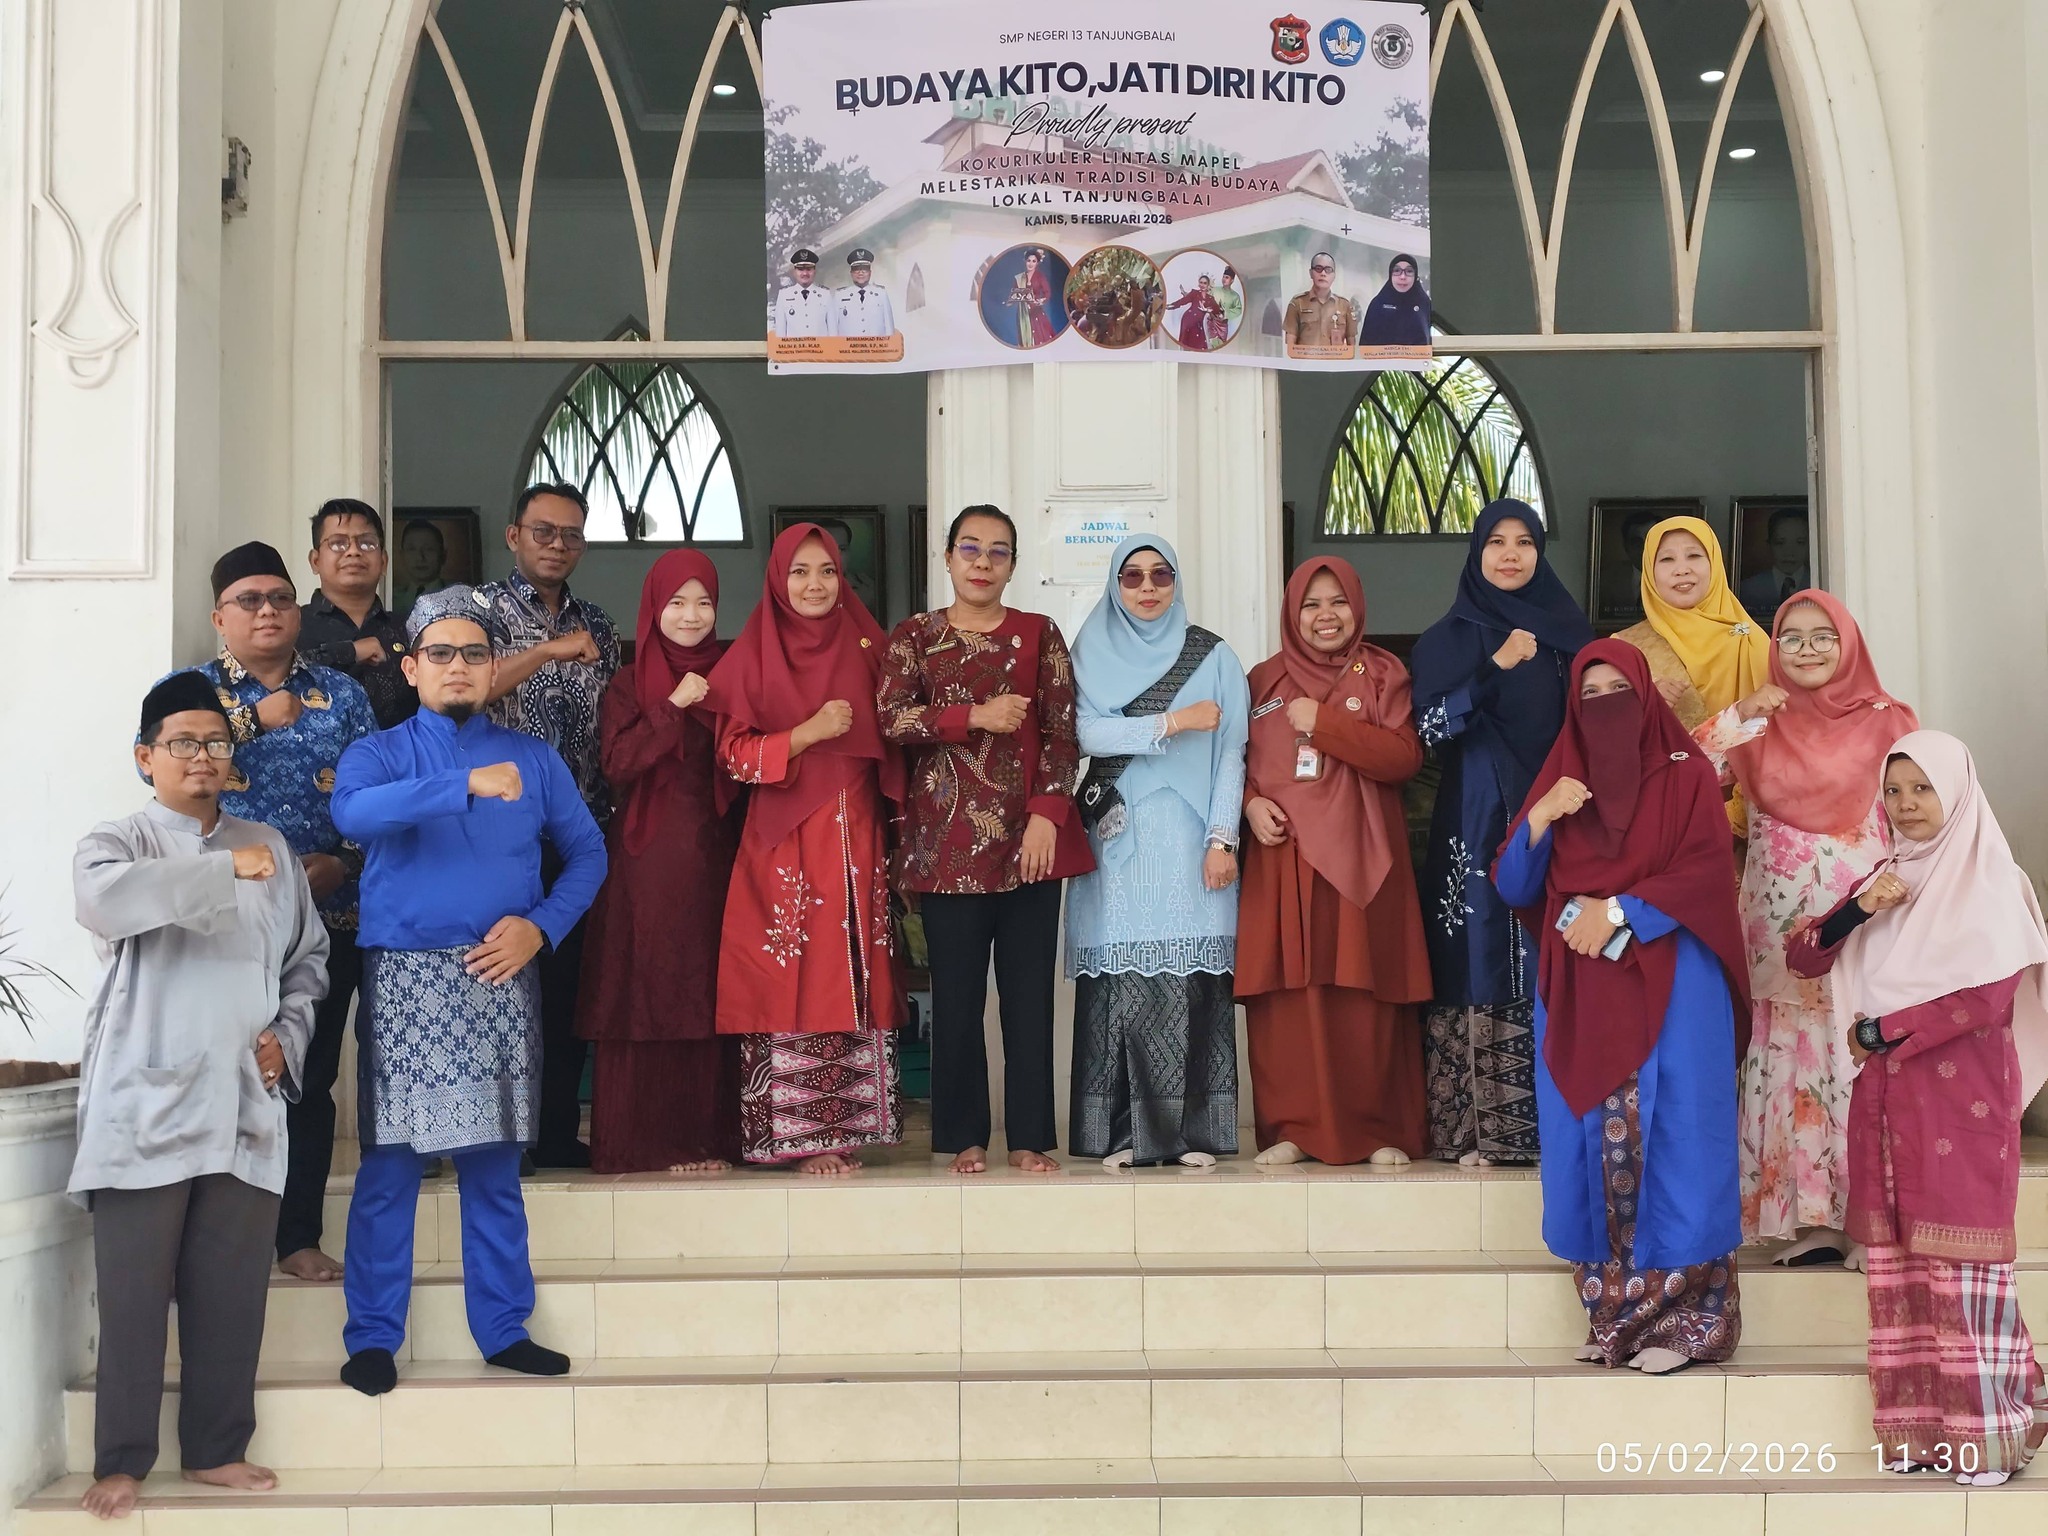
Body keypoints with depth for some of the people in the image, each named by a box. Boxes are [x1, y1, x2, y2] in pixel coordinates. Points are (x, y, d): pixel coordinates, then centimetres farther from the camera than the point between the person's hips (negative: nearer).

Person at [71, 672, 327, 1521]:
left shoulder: (270, 848, 14)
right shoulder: (118, 842, 1)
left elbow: (309, 958, 20)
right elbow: (107, 899, -24)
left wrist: (289, 1037, 4)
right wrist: (227, 870, -21)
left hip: (245, 1107, 4)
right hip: (144, 1108, -3)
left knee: (233, 1291, 6)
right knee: (134, 1292, 0)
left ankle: (216, 1448, 18)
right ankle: (121, 1460, 10)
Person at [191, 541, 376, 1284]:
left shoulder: (342, 695, 11)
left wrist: (344, 863, -12)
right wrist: (254, 718, -13)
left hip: (327, 919, 2)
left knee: (310, 1078, 6)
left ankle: (299, 1234, 15)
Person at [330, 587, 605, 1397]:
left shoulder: (533, 759, 12)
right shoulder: (380, 753, 3)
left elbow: (587, 852, 12)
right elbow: (354, 812, -20)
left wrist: (541, 924, -5)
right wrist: (467, 785, -29)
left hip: (501, 981, 2)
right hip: (406, 978, -2)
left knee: (495, 1163, 8)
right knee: (390, 1162, -1)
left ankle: (503, 1329, 17)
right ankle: (372, 1337, 10)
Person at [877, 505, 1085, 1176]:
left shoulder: (1039, 634, 11)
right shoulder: (914, 636, 10)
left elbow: (1062, 733, 4)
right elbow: (890, 719, -4)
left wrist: (1048, 813, -9)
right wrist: (977, 717, -10)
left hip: (1028, 836, 1)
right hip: (947, 839, 0)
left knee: (1029, 989, 1)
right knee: (957, 991, 1)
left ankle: (1032, 1135, 9)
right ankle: (965, 1136, 10)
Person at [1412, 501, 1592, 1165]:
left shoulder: (1567, 631, 12)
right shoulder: (1446, 638, 7)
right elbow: (1431, 726, -6)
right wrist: (1497, 668, -15)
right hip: (1476, 821, -2)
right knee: (1480, 960, -7)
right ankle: (1472, 1126, -5)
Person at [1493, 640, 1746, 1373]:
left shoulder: (1686, 772, 6)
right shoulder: (1559, 780, 14)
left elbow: (1707, 872, -6)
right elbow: (1512, 886, 7)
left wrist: (1618, 912, -13)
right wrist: (1539, 817, -9)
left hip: (1669, 989, -3)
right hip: (1577, 994, 3)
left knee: (1667, 1138, -6)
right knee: (1590, 1144, 1)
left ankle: (1682, 1316, -2)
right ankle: (1613, 1314, 7)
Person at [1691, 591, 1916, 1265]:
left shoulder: (1887, 721, 3)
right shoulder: (1760, 725, 10)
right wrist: (1739, 715, -12)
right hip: (1778, 934, 3)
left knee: (1860, 1066, -5)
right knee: (1791, 1067, 2)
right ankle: (1813, 1218, 7)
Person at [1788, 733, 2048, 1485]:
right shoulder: (1888, 879, 16)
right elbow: (1802, 958, 12)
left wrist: (1881, 1031, -7)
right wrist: (1858, 910, -6)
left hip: (1960, 1093, -5)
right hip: (1888, 1096, 5)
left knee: (1959, 1252, -9)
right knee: (1898, 1256, 2)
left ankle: (1985, 1431, -4)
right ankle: (1918, 1428, 5)